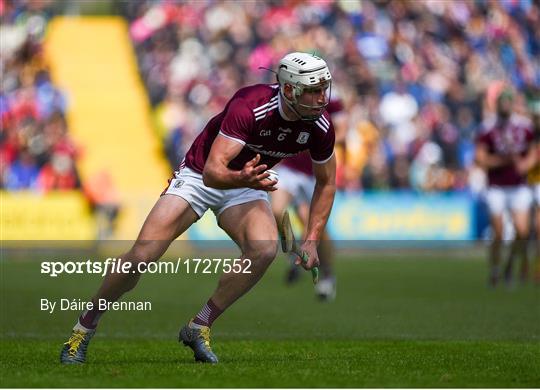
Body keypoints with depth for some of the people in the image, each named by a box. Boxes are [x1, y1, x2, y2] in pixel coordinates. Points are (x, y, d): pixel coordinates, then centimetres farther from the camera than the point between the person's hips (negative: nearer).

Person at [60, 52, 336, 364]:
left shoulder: (320, 127, -17)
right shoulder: (250, 107, -34)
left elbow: (326, 183, 3)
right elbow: (212, 172, -40)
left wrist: (312, 241, -4)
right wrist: (241, 179, -61)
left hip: (246, 184, 4)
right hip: (199, 177, -4)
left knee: (265, 250, -27)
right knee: (142, 257, -15)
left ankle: (198, 328, -10)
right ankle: (84, 328, 8)